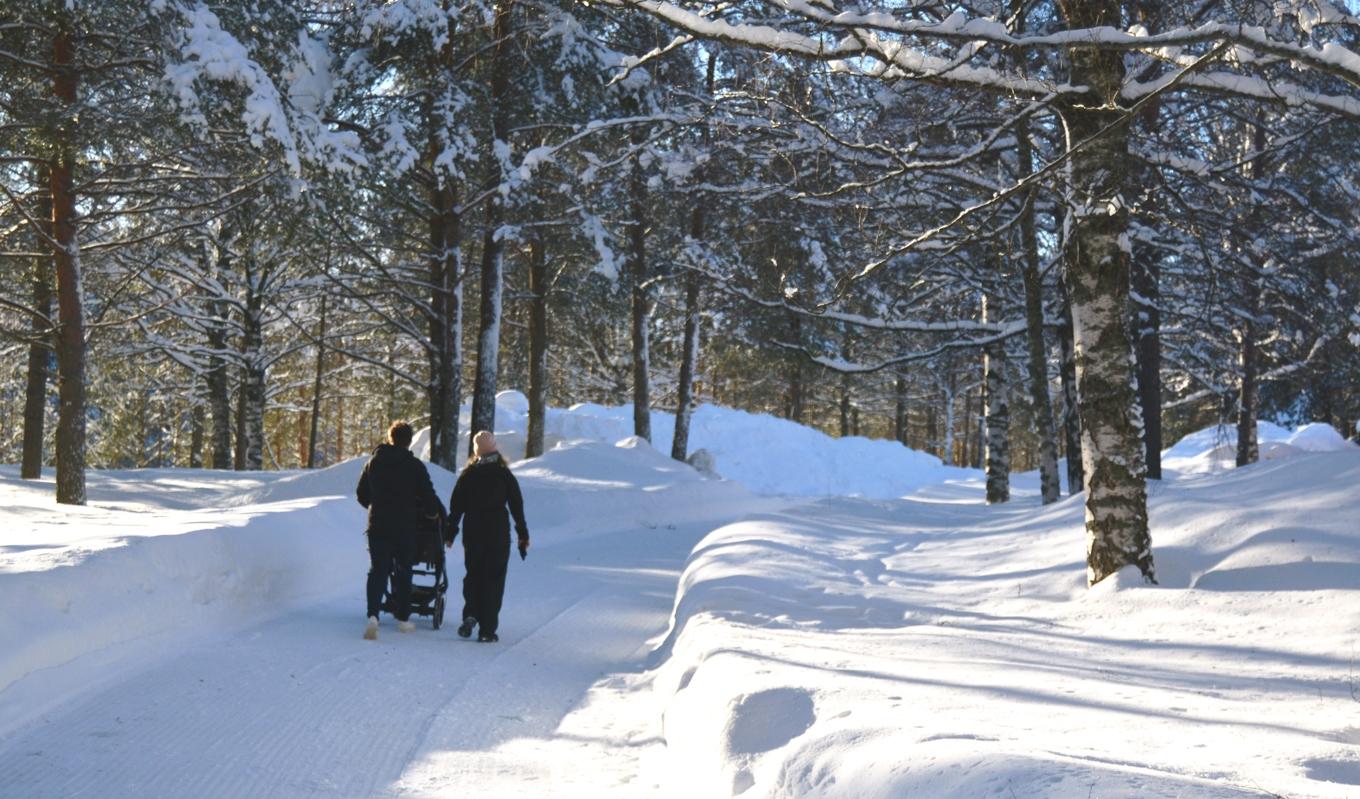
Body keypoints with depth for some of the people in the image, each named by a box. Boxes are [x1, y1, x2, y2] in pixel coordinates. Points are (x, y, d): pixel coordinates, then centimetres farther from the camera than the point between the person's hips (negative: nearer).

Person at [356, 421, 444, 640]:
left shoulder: (374, 462, 6)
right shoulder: (415, 465, -6)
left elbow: (362, 494, 13)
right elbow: (428, 495, -5)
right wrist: (434, 513, 15)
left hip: (377, 524, 2)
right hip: (405, 525, -2)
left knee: (377, 569, 2)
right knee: (403, 571, 10)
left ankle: (373, 615, -18)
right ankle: (402, 618, 16)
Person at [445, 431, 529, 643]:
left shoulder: (467, 476, -1)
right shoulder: (505, 475, -2)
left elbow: (455, 507, 1)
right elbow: (517, 507, 0)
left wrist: (450, 534, 9)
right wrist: (523, 535, 7)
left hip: (472, 535, 1)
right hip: (499, 535, -1)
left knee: (472, 575, 18)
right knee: (493, 580, 4)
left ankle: (470, 615, -3)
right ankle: (487, 630, 1)